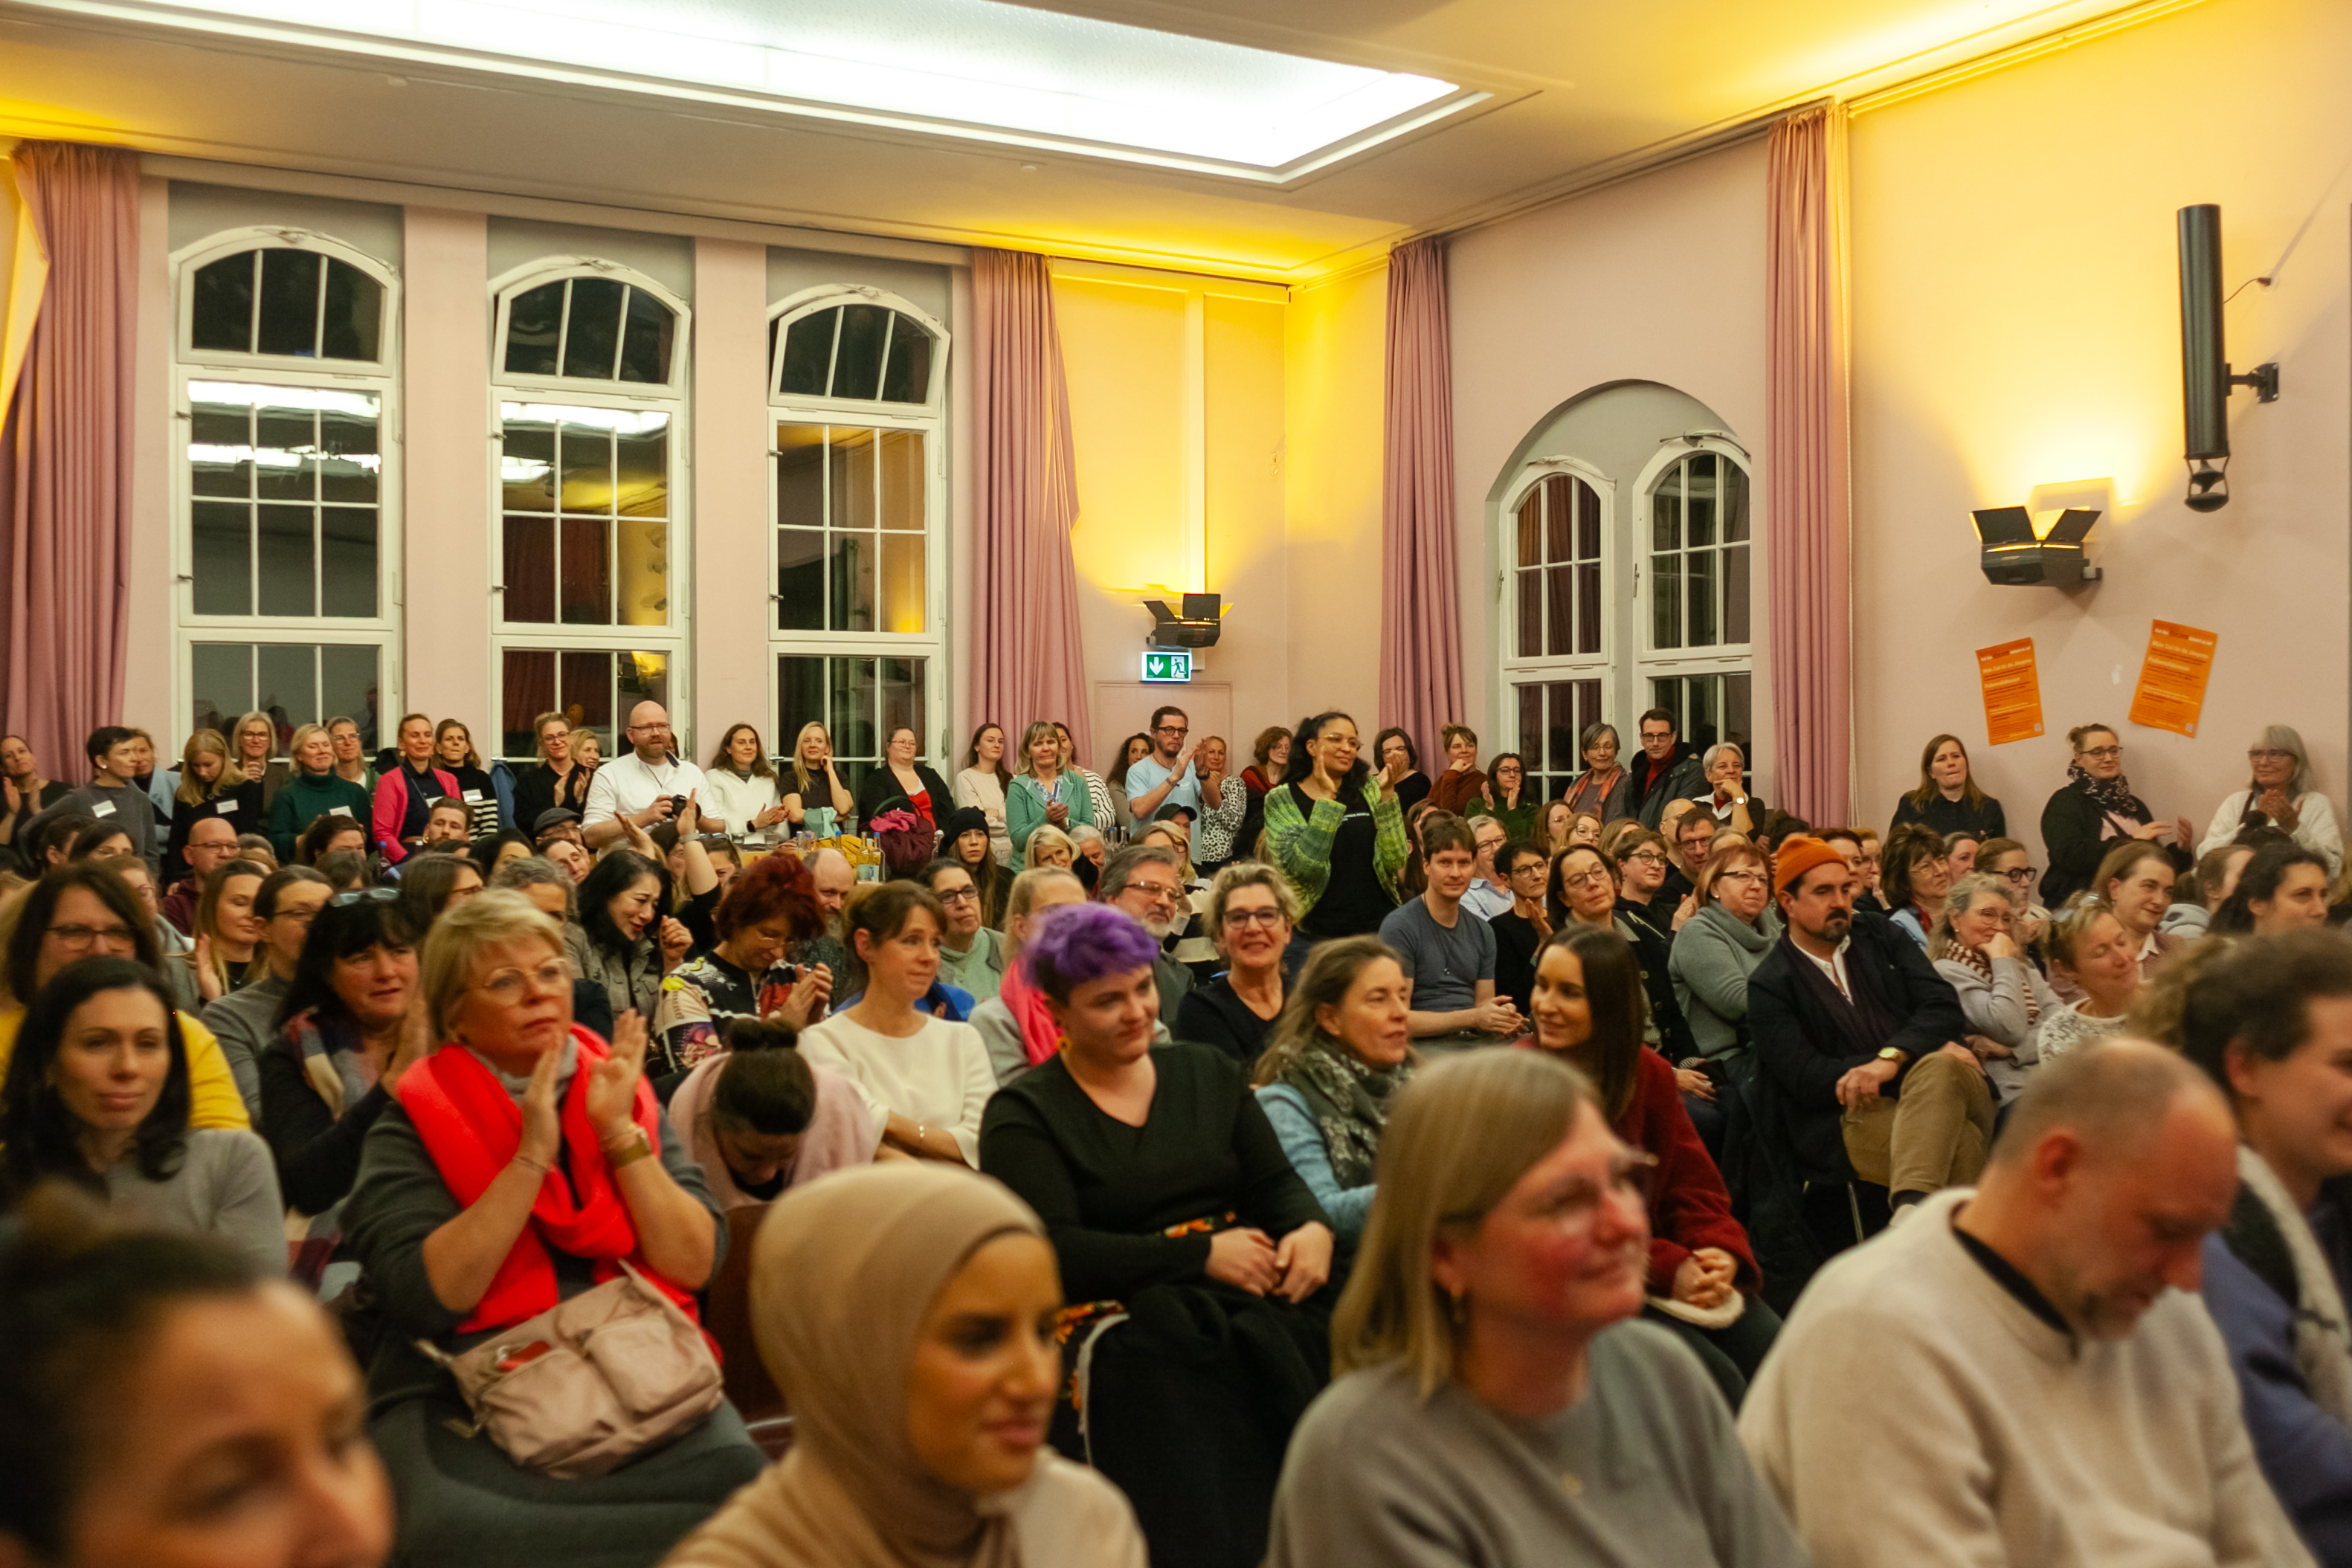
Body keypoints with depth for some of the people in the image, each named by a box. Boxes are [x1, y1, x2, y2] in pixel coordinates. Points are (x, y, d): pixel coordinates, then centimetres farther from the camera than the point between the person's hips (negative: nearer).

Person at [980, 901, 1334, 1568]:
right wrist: (1203, 1254, -12)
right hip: (1114, 1315, -4)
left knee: (1337, 1345, -25)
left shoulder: (1207, 1073, 20)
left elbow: (1276, 1182, 16)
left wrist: (1312, 1229, -8)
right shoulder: (1024, 1114, 5)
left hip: (1250, 1295, 4)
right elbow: (1052, 1252, -7)